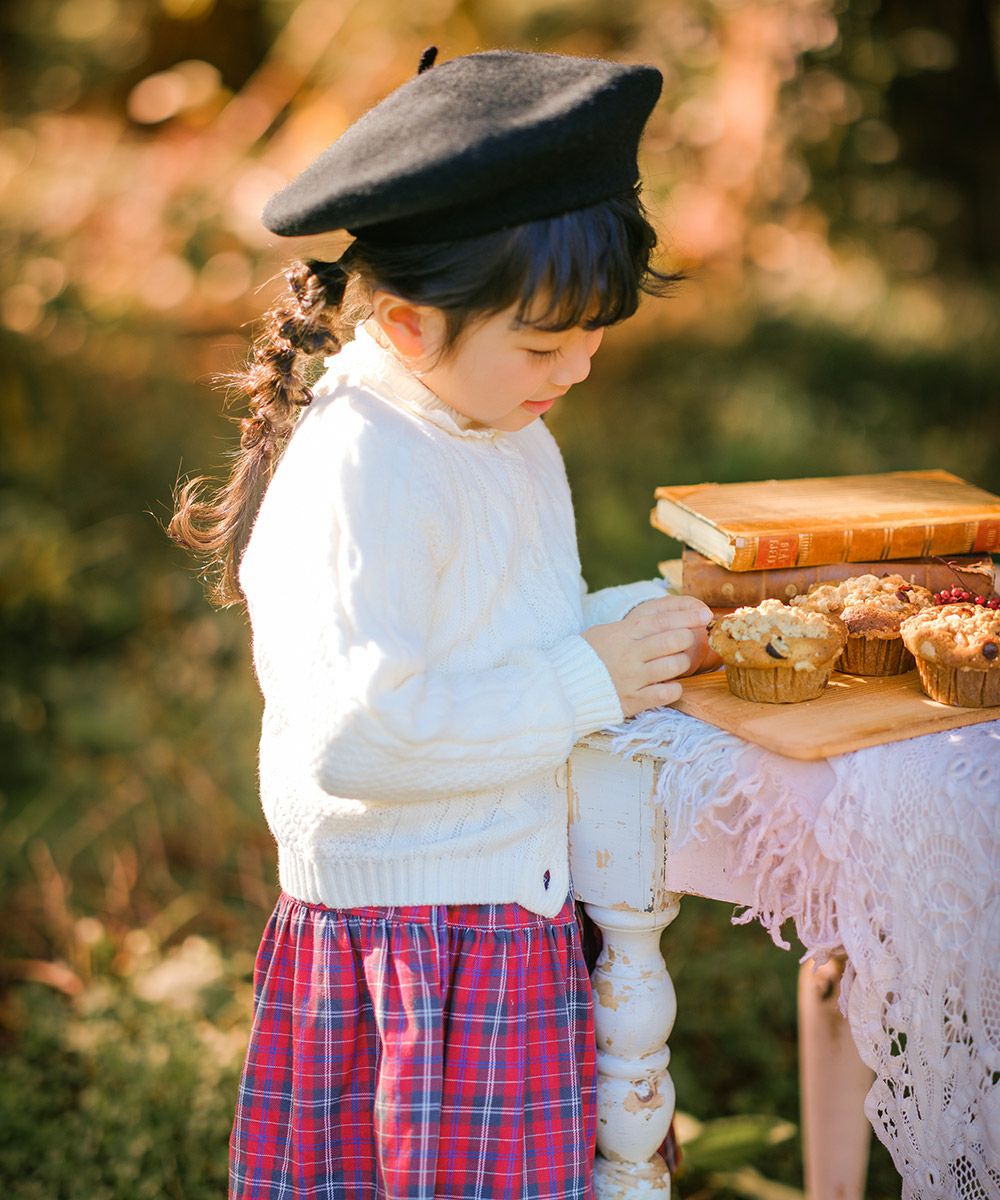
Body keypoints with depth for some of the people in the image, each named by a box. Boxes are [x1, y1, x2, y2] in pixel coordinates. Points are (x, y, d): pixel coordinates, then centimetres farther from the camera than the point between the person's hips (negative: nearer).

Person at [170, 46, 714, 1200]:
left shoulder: (501, 428, 9)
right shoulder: (362, 470, -22)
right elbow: (357, 738, -27)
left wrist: (631, 620, 3)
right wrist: (586, 683, -20)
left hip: (516, 907, 9)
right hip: (417, 936, -9)